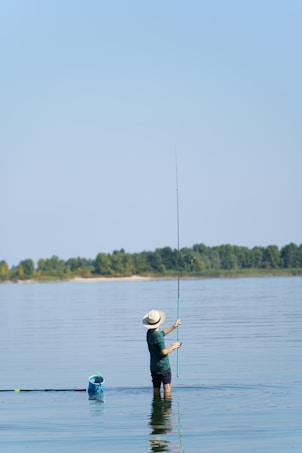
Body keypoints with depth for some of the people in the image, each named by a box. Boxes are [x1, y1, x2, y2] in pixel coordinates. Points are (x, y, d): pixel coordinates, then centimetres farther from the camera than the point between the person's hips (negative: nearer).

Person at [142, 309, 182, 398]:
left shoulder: (149, 333, 4)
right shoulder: (158, 336, -22)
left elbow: (162, 333, 23)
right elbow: (163, 352, -22)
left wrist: (173, 326, 30)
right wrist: (173, 347, -7)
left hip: (153, 367, 7)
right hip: (163, 366, -7)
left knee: (156, 388, 12)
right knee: (167, 386, -2)